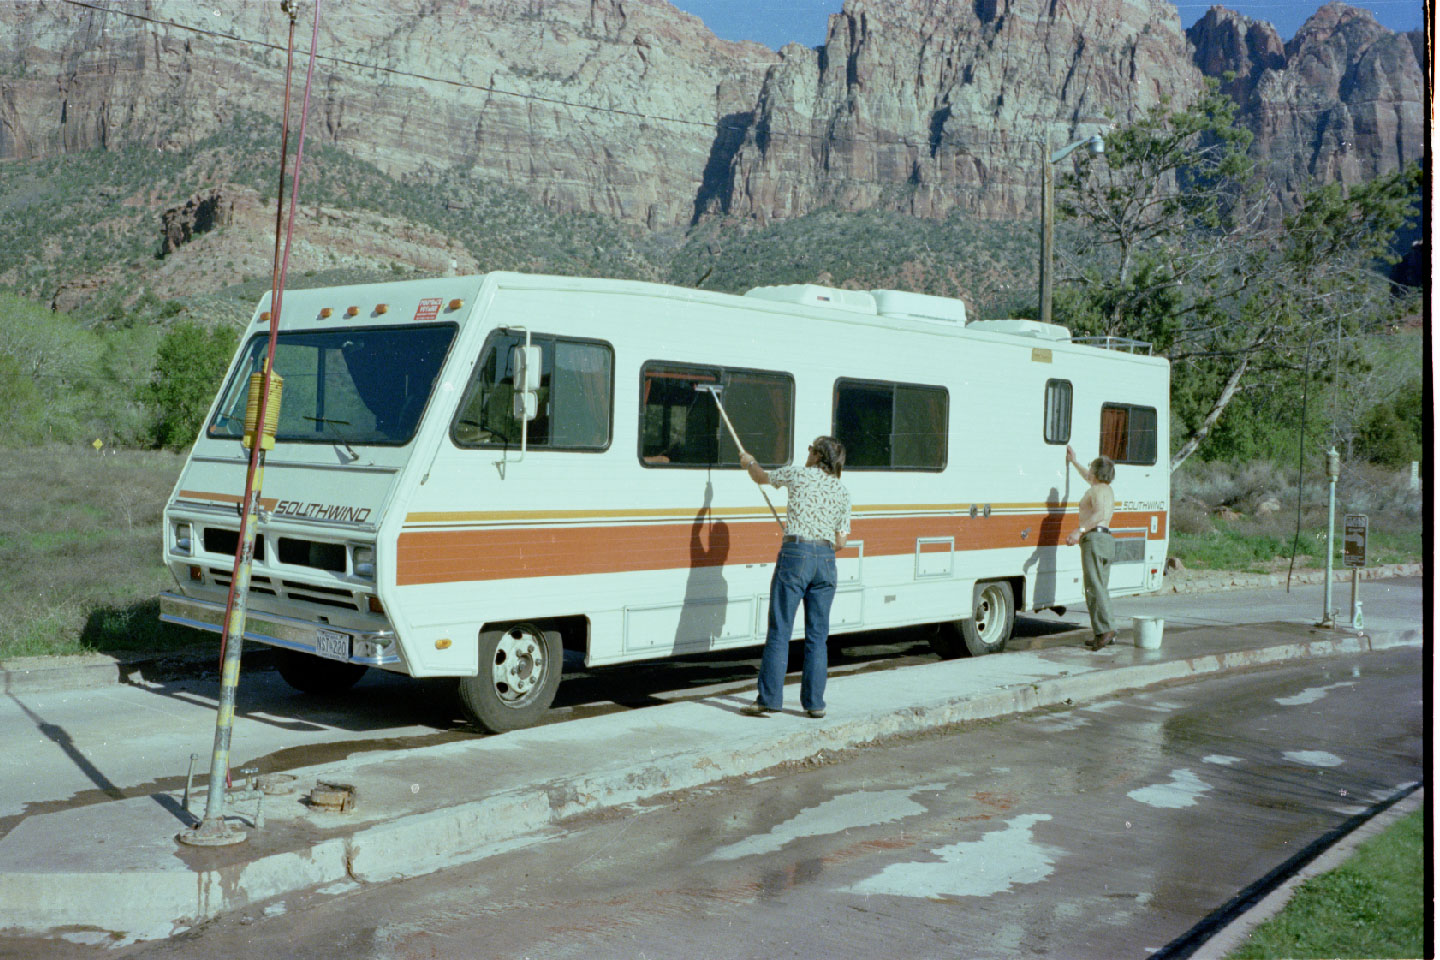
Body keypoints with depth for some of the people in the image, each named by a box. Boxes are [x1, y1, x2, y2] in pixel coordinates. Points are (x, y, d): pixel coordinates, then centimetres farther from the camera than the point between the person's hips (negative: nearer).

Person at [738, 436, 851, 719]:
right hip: (827, 560, 4)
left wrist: (749, 462, 42)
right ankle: (814, 703, 11)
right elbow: (840, 541, 10)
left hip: (795, 556, -4)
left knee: (779, 631, -1)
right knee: (817, 635, 9)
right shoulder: (842, 492, 12)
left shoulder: (798, 475, 3)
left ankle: (768, 700, -1)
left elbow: (761, 476, 21)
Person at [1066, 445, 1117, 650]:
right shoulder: (1107, 489, 23)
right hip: (1107, 539, 10)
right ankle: (1108, 633, 8)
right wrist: (1074, 461, 54)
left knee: (1094, 587, -14)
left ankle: (1104, 630, -23)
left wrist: (1079, 530, -28)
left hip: (1094, 538, -10)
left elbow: (1100, 513, -23)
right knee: (1101, 588, 10)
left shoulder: (1097, 490, -6)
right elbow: (1089, 478, 45)